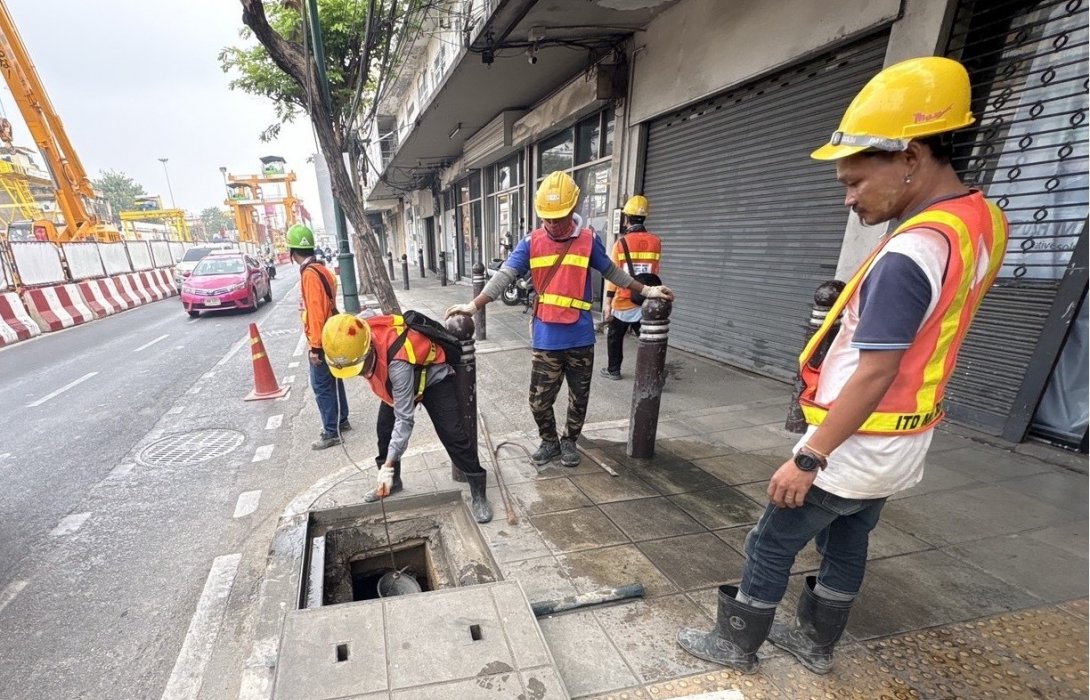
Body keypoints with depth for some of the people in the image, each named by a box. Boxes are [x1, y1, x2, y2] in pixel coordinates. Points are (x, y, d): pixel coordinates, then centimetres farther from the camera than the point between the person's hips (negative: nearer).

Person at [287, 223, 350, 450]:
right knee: (332, 382, 18)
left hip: (323, 340, -10)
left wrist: (315, 346, -20)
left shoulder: (309, 274, -19)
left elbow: (315, 312, -23)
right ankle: (341, 420, 30)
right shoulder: (320, 269, 10)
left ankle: (332, 432, 6)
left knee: (322, 386, -2)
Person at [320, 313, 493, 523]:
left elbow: (404, 419, -36)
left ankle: (478, 492, -4)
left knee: (452, 434, -15)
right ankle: (391, 482, 26)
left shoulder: (397, 362, -43)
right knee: (384, 430, 5)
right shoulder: (357, 340, -24)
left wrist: (388, 466, -32)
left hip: (433, 378, -7)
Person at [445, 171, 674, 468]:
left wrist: (645, 290, 15)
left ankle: (569, 442, 38)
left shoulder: (588, 240, -1)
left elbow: (612, 272, 13)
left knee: (579, 398, 15)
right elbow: (505, 275, -10)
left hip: (580, 339, 1)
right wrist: (475, 304, -21)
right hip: (546, 340, 0)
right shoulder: (531, 242, -3)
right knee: (539, 401, 6)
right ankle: (549, 442, 33)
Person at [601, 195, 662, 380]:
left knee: (615, 338, 16)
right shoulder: (656, 242, -1)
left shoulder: (621, 243, -10)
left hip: (622, 303, -2)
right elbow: (654, 273, 6)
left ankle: (613, 370, 27)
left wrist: (607, 303, -8)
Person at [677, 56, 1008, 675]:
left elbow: (874, 375, -26)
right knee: (847, 547, 23)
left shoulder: (909, 253, -27)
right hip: (899, 445, 9)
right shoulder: (985, 220, 4)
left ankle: (736, 645, 31)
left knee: (771, 549, 9)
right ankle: (817, 644, 44)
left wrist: (807, 459, -20)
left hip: (852, 448, -9)